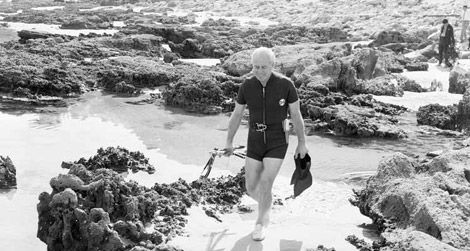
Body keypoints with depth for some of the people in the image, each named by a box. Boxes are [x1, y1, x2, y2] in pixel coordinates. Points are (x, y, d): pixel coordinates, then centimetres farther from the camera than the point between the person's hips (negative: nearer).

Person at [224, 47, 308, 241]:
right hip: (255, 142, 3)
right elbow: (236, 115, 4)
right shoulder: (247, 86, -7)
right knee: (251, 189, 4)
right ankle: (266, 207, 41)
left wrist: (302, 143, 1)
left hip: (277, 143, -3)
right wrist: (229, 143, 9)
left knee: (265, 186, -13)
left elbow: (296, 115, -6)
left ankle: (261, 223, 15)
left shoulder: (286, 84, -15)